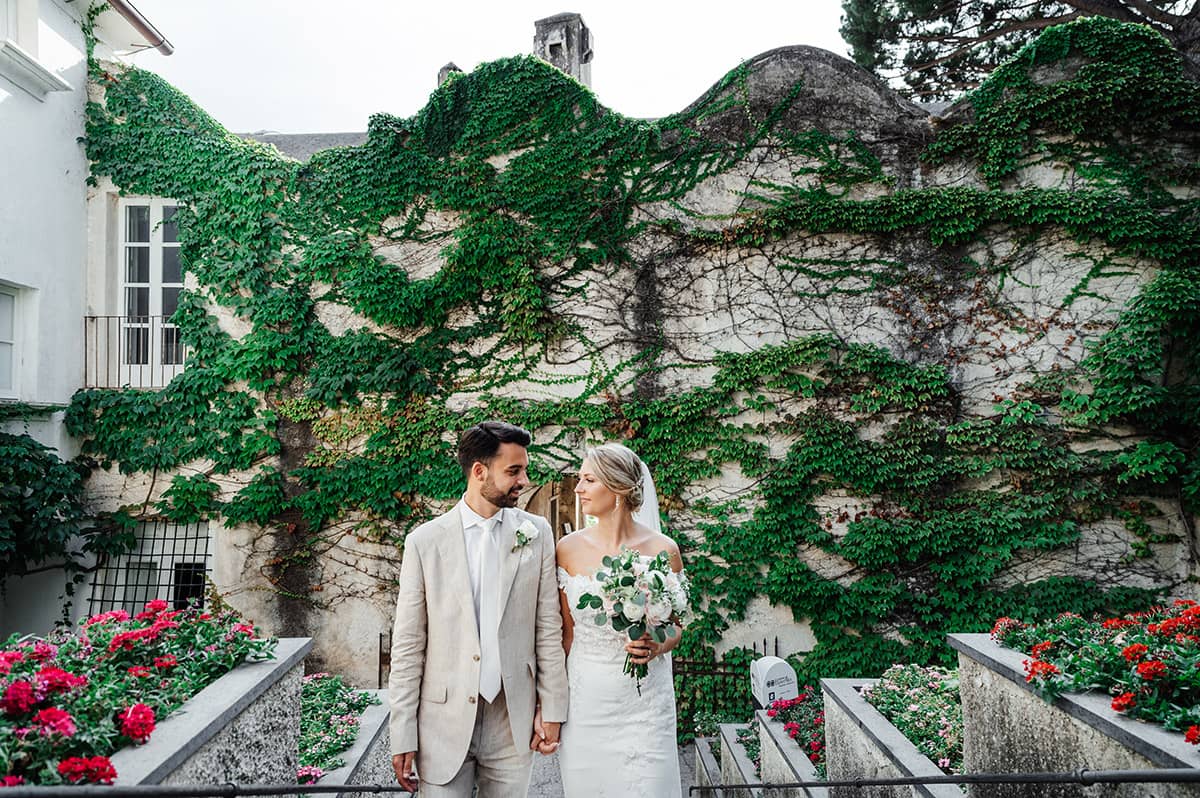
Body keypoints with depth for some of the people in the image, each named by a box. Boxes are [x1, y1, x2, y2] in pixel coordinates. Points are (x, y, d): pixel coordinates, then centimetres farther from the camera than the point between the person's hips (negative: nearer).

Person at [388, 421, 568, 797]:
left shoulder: (536, 534, 1)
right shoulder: (424, 541, -5)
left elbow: (548, 627, 4)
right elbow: (408, 645, -3)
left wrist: (552, 709, 2)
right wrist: (402, 736, -3)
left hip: (513, 721, 2)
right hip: (444, 722, -1)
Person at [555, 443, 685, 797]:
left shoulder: (662, 549, -8)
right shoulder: (569, 548, -3)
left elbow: (676, 624, 6)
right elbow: (567, 630, 6)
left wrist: (656, 647, -15)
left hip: (643, 698, -2)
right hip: (583, 697, 2)